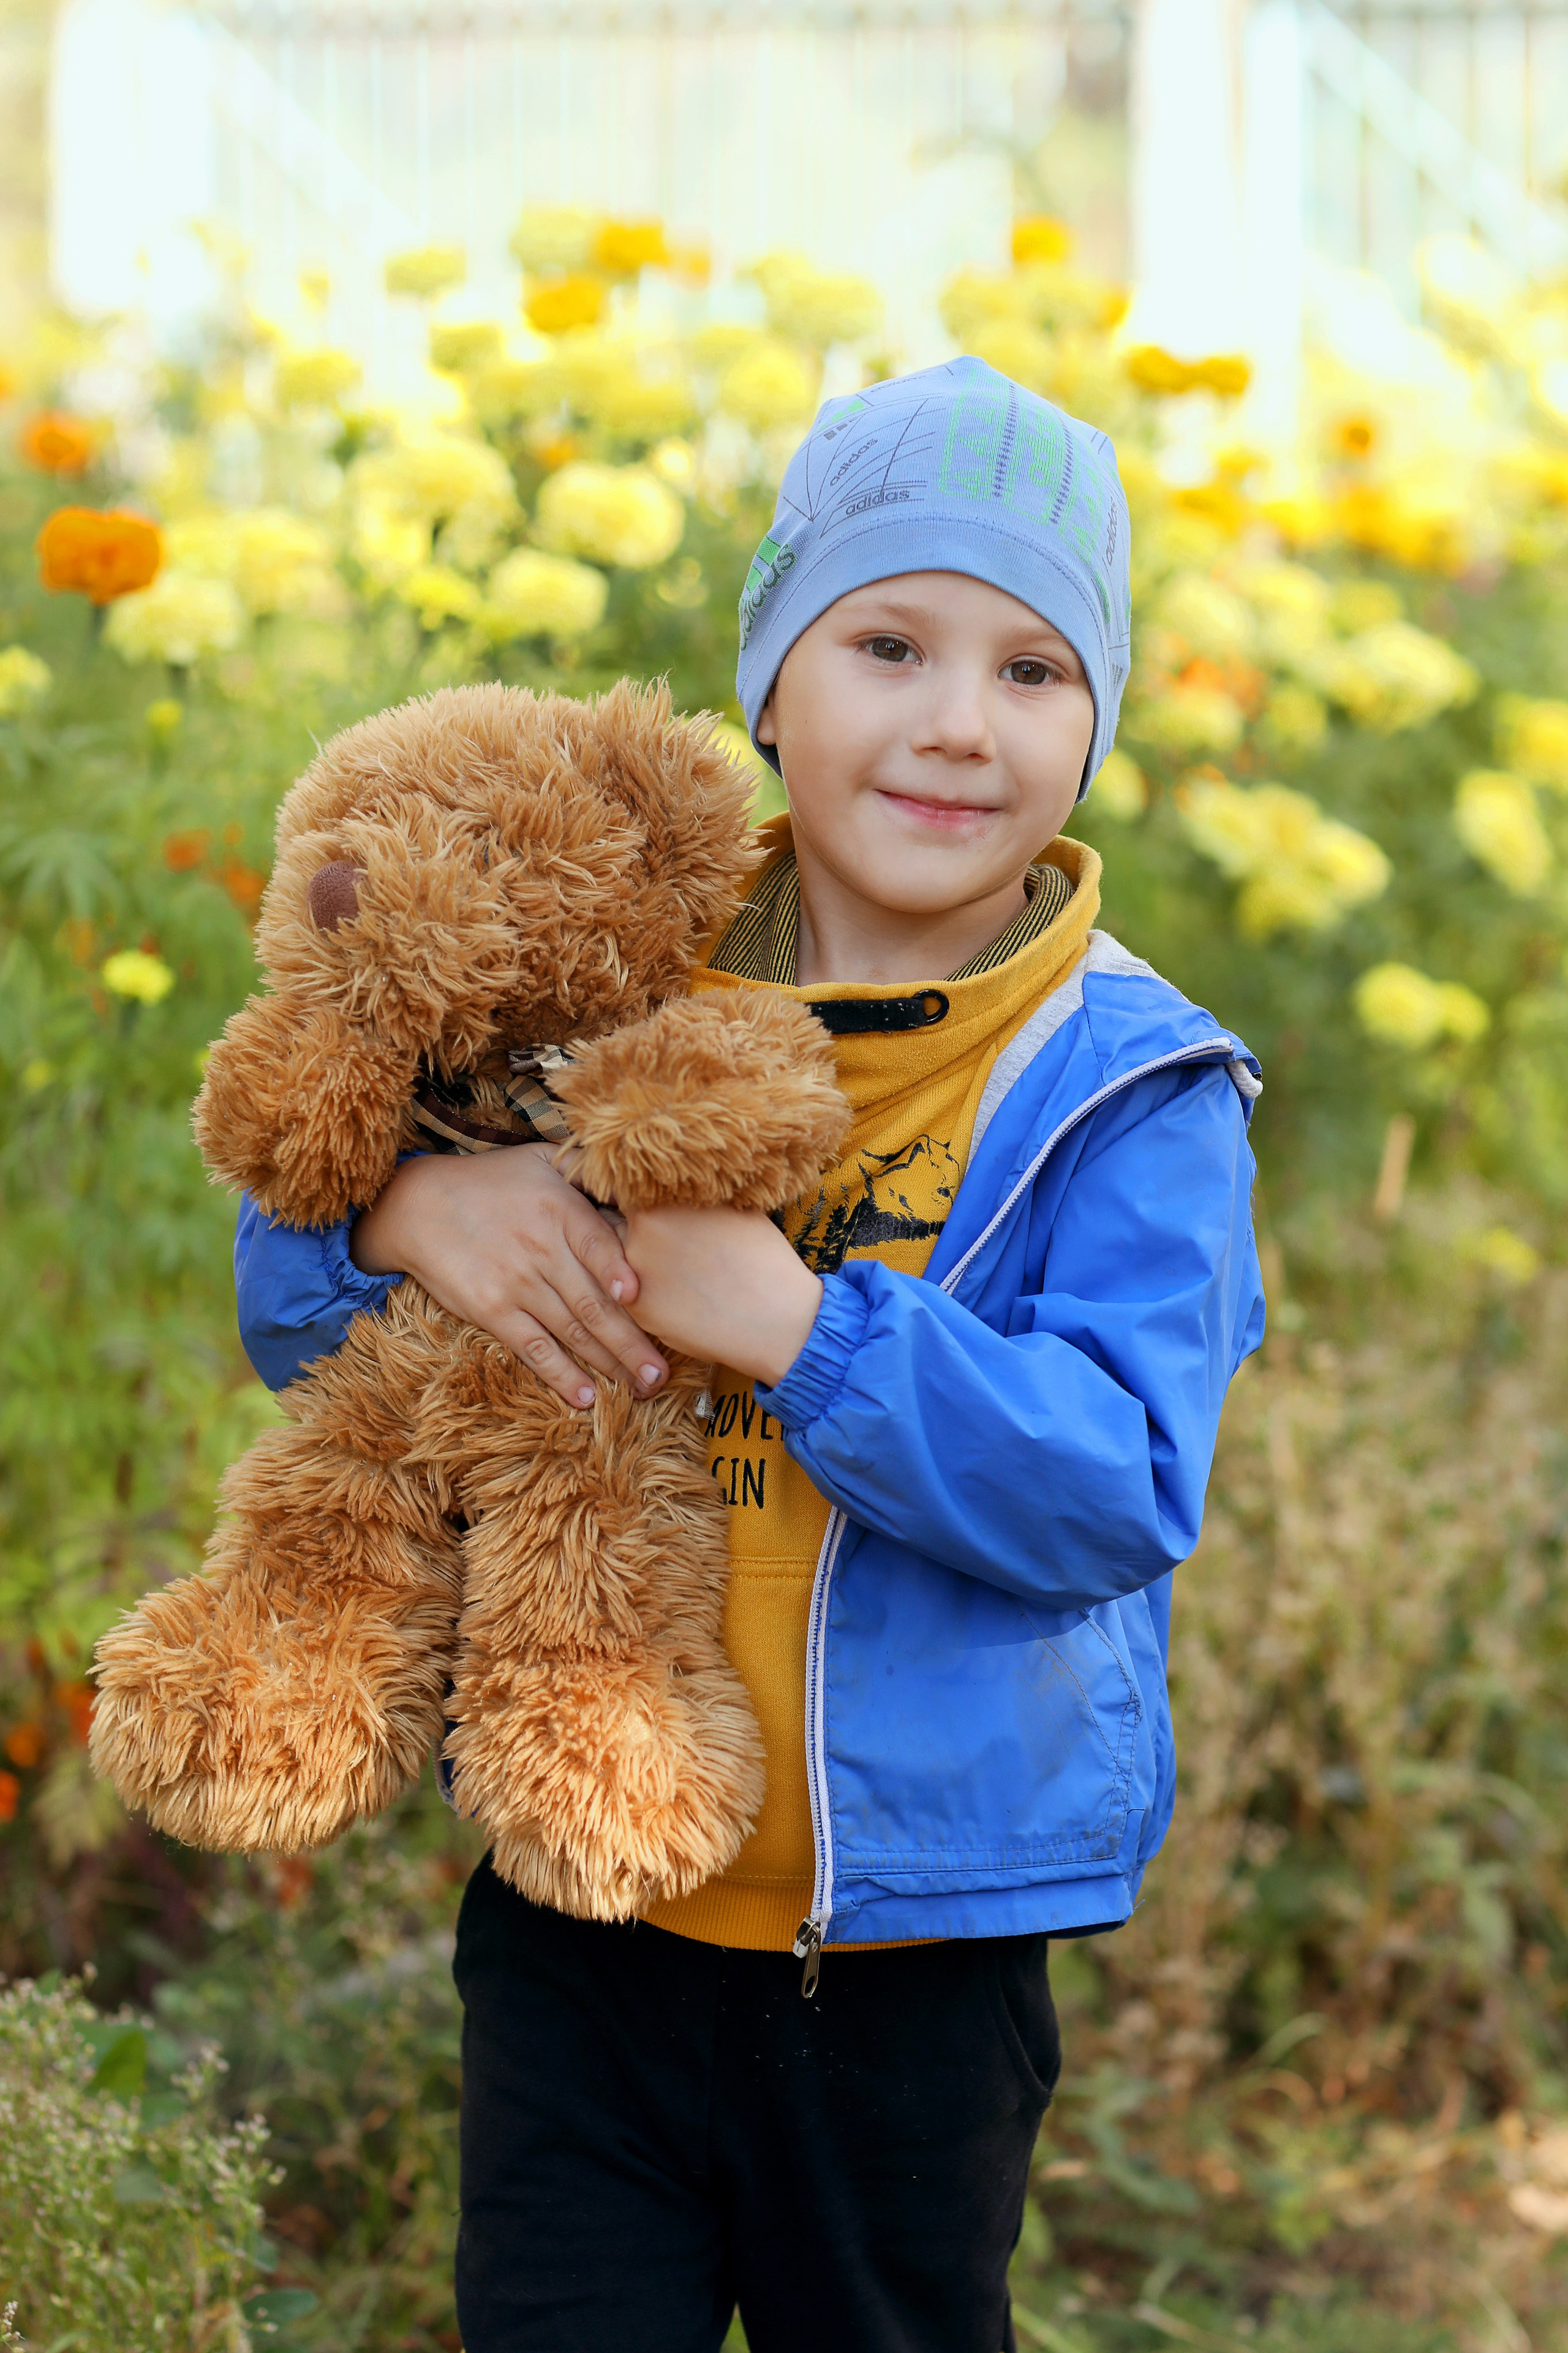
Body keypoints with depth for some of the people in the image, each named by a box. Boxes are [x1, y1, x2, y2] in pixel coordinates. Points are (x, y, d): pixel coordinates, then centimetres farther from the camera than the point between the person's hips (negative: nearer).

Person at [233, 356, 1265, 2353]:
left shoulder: (1130, 1092, -7)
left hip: (912, 1955, -2)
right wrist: (407, 1210, -17)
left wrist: (795, 1325, -29)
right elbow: (291, 1319, 7)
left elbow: (1123, 1488, -19)